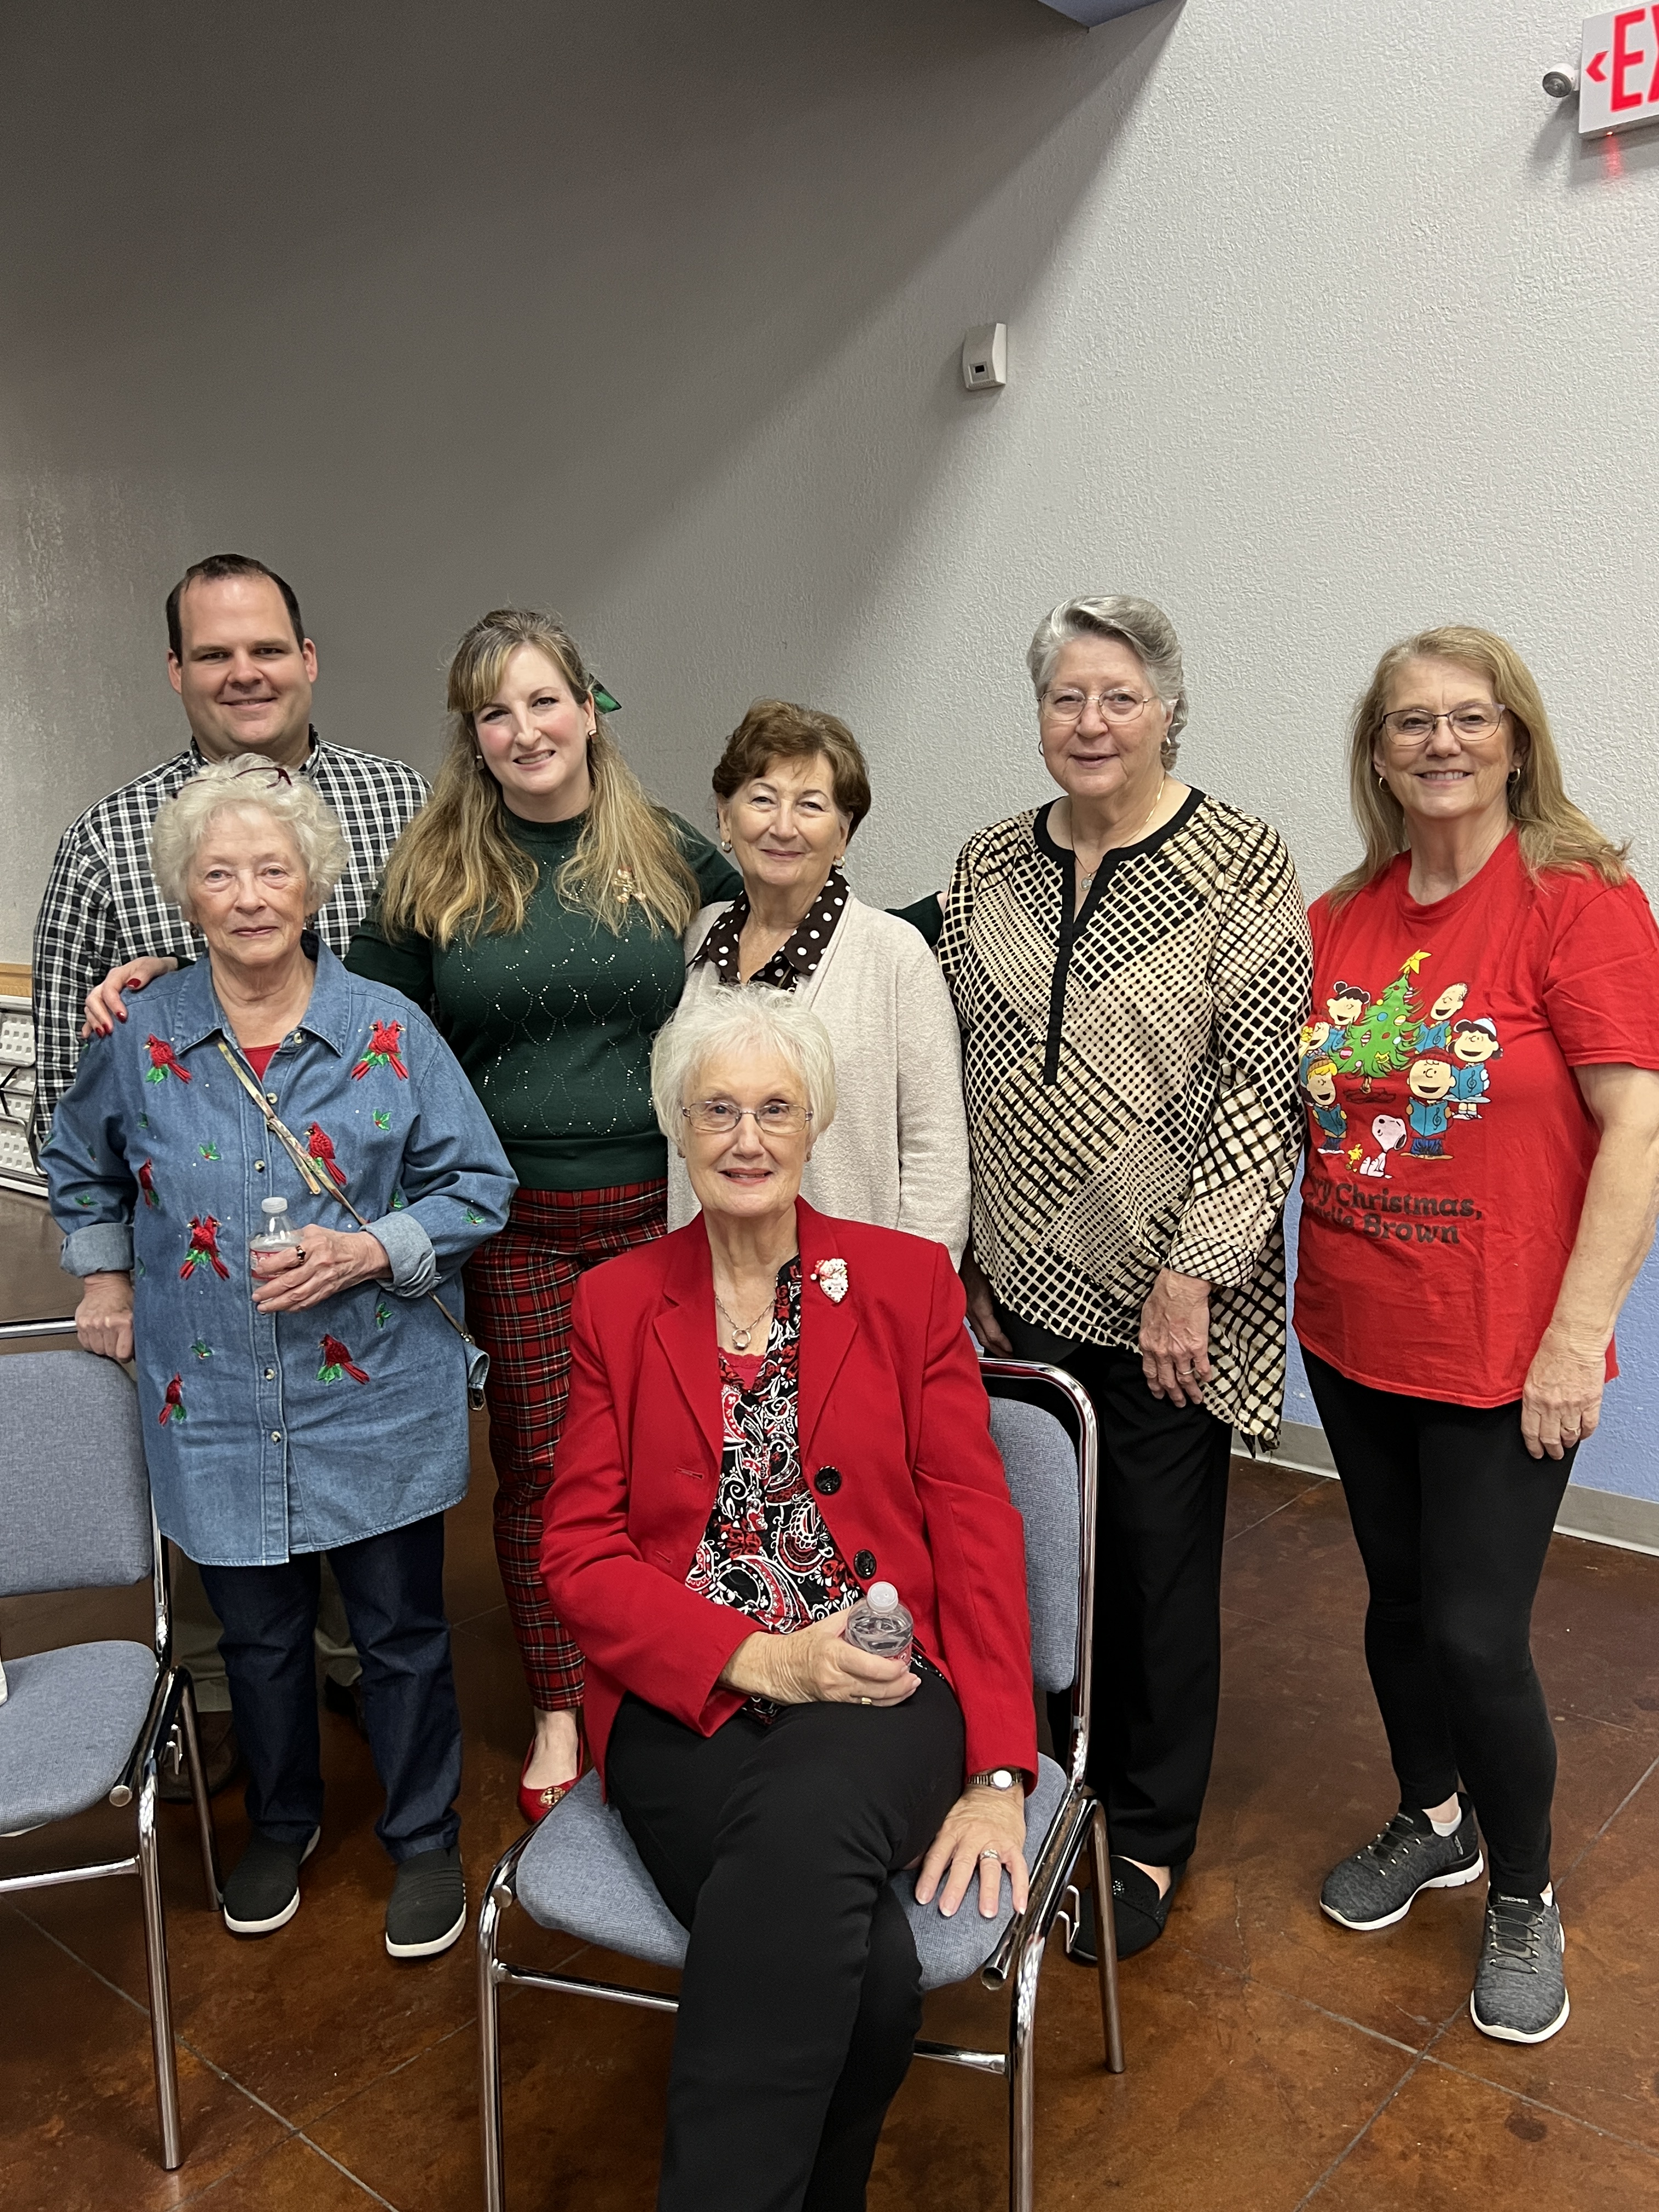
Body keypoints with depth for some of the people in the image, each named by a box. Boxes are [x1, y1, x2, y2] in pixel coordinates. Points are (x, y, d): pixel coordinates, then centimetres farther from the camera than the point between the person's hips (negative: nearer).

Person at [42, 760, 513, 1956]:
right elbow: (80, 1165, 19)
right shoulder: (141, 1040, -2)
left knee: (402, 1630, 10)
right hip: (217, 1406, 2)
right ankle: (283, 1824, 44)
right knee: (259, 1635, 18)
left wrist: (369, 1252, -16)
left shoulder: (391, 1032, -9)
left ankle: (426, 1840, 34)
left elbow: (477, 1184, -4)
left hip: (380, 1401, -2)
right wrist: (104, 1273, 13)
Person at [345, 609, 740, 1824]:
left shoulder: (673, 856, 3)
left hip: (662, 1208, 0)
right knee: (539, 1461, 9)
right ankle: (561, 1710, 27)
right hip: (516, 1223, 1)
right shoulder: (434, 874, 3)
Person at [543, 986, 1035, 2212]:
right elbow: (580, 1553, 4)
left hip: (877, 1695, 0)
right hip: (688, 1708, 0)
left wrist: (997, 1777, -9)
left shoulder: (909, 1279, 6)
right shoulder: (617, 1303, 8)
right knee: (864, 1969, -29)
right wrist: (758, 1658, -13)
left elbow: (976, 1528, 1)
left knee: (800, 1825, -34)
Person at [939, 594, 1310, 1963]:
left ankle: (1151, 1835, 29)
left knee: (1161, 1558, 8)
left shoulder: (1243, 866, -8)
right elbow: (959, 1074, 10)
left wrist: (1189, 1273, -13)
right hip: (1019, 1289, 4)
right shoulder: (990, 867, 6)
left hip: (1165, 1302, -3)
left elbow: (1262, 1088, -11)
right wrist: (965, 1257, 7)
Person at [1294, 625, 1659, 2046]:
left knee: (1477, 1633, 0)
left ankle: (1524, 1896, 28)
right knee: (1399, 1596, 18)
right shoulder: (1340, 920, 4)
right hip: (1353, 1339, 5)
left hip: (1503, 1354, -5)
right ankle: (1433, 1824, 43)